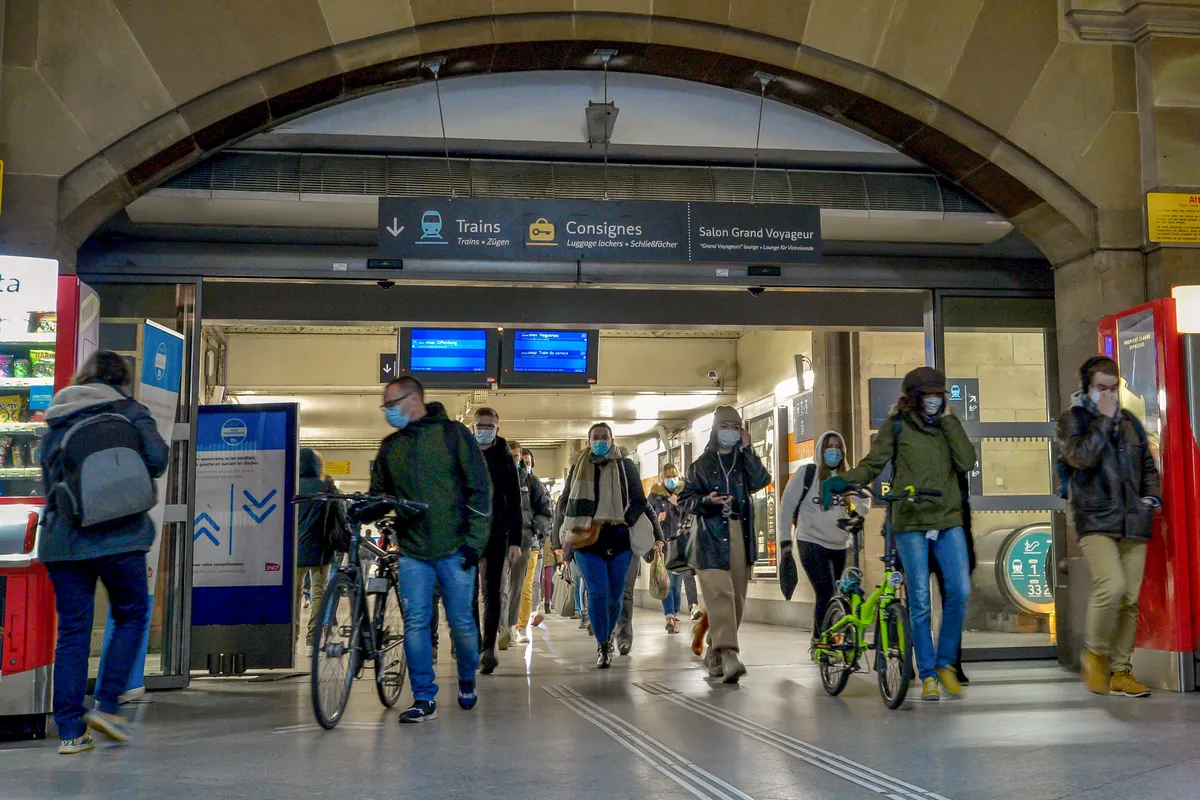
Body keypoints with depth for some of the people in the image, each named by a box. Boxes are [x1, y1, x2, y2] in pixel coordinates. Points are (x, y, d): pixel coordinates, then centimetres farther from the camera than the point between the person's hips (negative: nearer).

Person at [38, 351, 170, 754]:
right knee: (131, 616, 15)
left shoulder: (54, 423, 14)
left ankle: (70, 730, 8)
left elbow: (49, 482, 13)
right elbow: (157, 457, -9)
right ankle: (107, 705, 6)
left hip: (63, 539, 4)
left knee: (72, 630, 7)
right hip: (120, 536, -3)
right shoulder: (129, 412, 2)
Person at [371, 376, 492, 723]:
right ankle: (424, 698, 7)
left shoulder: (453, 433, -1)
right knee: (415, 622, -2)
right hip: (412, 551, 3)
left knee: (461, 622, 4)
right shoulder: (390, 447, 12)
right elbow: (378, 495, 16)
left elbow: (479, 488, -4)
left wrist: (475, 540, -9)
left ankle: (467, 682, 29)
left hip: (455, 550, -3)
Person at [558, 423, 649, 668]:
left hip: (618, 538, 0)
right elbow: (564, 501, 15)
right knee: (598, 592, -11)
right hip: (587, 539, 0)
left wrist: (624, 520, -11)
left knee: (614, 594, 7)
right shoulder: (578, 468, 10)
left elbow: (639, 501, 6)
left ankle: (607, 636, 31)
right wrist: (580, 521, -4)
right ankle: (602, 646, -2)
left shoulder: (626, 465, 6)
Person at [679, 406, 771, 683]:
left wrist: (746, 449, -3)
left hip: (741, 535, 4)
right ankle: (729, 655, -27)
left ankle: (715, 652, 18)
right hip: (711, 536, -3)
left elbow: (761, 480, -3)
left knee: (736, 597, 5)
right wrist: (706, 501, -11)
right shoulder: (701, 464, 12)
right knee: (719, 594, -18)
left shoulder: (744, 460, 17)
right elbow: (685, 498, 8)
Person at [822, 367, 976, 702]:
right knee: (919, 600, -2)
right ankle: (928, 675, 9)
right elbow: (872, 464, -2)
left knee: (960, 591, -7)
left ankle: (945, 664, 12)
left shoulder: (948, 425, 11)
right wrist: (841, 480, -18)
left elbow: (967, 462, -3)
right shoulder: (897, 425, 3)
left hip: (948, 522, 3)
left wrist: (949, 421, -5)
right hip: (911, 522, -3)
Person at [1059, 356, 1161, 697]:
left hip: (1133, 523, 5)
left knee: (1130, 599, 3)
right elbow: (1081, 456, -15)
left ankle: (1120, 671, 13)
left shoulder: (1130, 422, 19)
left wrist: (1152, 495, 7)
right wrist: (1103, 419, -10)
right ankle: (1094, 653, -1)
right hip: (1095, 520, -5)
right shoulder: (1072, 419, 4)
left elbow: (1148, 466, 26)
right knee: (1111, 585, -23)